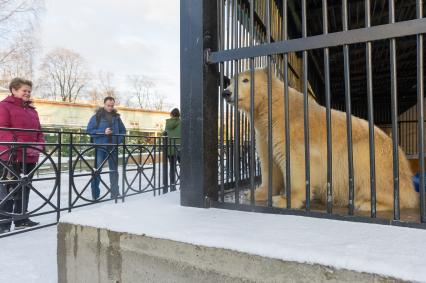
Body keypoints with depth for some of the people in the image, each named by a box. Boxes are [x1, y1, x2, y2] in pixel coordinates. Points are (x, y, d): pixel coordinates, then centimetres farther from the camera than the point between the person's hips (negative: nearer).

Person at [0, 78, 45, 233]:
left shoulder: (32, 110, 17)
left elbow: (38, 131, 16)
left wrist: (40, 145, -3)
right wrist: (21, 146, -23)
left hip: (30, 156, 7)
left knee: (24, 188, 15)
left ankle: (21, 219, 27)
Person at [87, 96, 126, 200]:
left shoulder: (116, 117, 9)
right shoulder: (97, 116, -2)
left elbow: (123, 130, 16)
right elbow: (89, 130, -5)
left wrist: (119, 140, 0)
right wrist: (103, 132, -18)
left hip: (113, 147, 4)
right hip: (100, 147, -3)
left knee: (114, 170, 7)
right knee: (97, 170, -1)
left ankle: (115, 192, 16)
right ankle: (95, 195, 10)